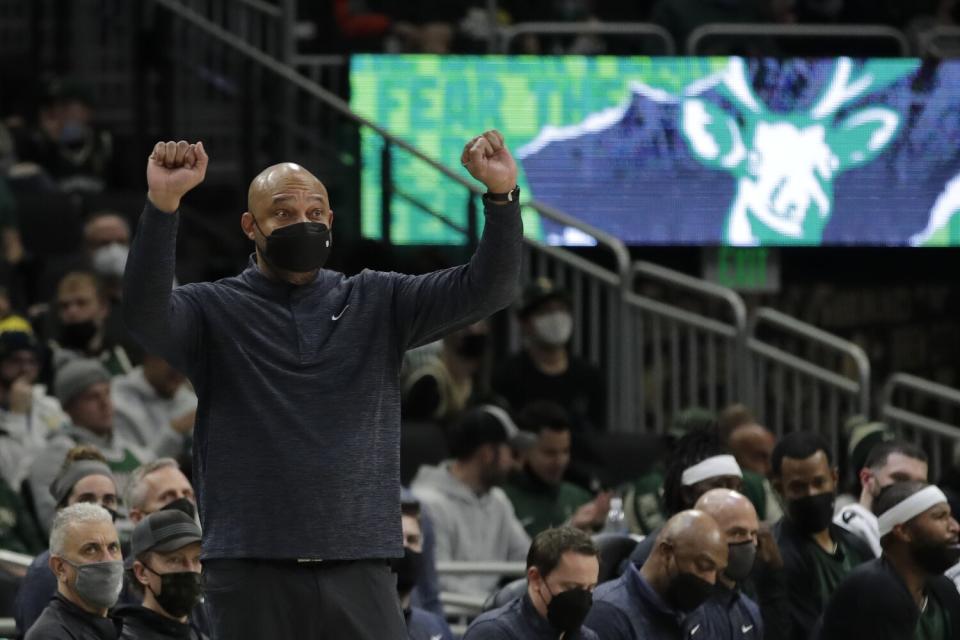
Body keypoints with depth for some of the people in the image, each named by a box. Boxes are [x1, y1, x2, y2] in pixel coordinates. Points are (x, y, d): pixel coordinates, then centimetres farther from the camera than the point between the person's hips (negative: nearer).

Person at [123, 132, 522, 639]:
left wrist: (502, 196, -15)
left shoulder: (377, 303, 11)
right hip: (250, 572, -2)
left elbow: (485, 289, 2)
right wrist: (162, 204, -32)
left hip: (358, 570, 2)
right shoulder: (213, 312, 3)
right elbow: (144, 312, -18)